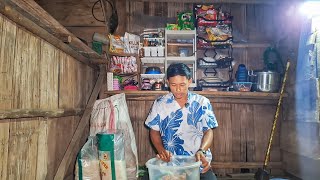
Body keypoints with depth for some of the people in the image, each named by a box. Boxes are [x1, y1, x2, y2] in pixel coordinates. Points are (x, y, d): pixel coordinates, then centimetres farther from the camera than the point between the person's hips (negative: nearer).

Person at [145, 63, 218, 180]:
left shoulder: (202, 103, -1)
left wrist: (201, 151, -19)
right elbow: (154, 131, 6)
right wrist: (161, 150, -11)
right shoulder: (160, 104, 1)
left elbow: (208, 131, -1)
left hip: (198, 163, 1)